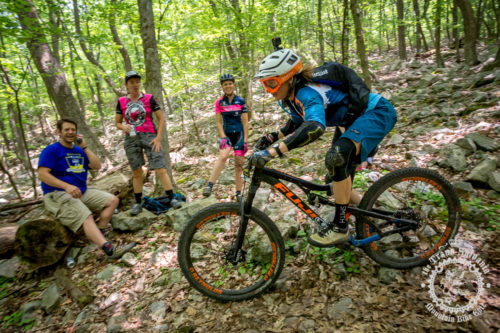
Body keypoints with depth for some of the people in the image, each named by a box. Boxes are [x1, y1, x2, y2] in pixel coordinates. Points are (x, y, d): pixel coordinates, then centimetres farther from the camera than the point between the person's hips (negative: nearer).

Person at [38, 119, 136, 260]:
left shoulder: (79, 151, 17)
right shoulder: (52, 150, -2)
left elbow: (97, 166, 6)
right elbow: (42, 174, -14)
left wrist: (84, 147, 0)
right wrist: (67, 186, -28)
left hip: (81, 192, 8)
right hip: (58, 194, -7)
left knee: (113, 200, -5)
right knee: (86, 217, -31)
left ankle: (98, 234, -19)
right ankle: (109, 248, -47)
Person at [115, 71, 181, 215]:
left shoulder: (149, 98, 1)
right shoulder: (121, 102, 7)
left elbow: (161, 119, 2)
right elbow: (117, 123, 13)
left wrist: (158, 138, -7)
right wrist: (124, 127, -10)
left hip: (149, 137, -2)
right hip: (131, 139, 2)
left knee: (160, 169, -10)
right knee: (137, 172, 7)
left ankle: (172, 198, -4)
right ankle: (138, 203, 18)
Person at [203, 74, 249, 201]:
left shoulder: (240, 101, -1)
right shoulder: (219, 102, 1)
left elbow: (245, 122, -2)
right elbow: (218, 122, 1)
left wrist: (245, 140, -7)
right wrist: (223, 137, -12)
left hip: (239, 133, 1)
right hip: (226, 133, 0)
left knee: (239, 164, 0)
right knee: (223, 156, -27)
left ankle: (238, 193, 10)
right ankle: (209, 185, -31)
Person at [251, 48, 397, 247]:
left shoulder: (307, 92, -32)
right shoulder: (290, 97, -4)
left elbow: (315, 127, -52)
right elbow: (297, 122, 15)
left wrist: (271, 152, -56)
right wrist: (271, 137, 0)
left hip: (377, 112, -9)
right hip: (353, 118, 10)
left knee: (336, 158, -34)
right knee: (338, 182, 9)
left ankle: (340, 226, -18)